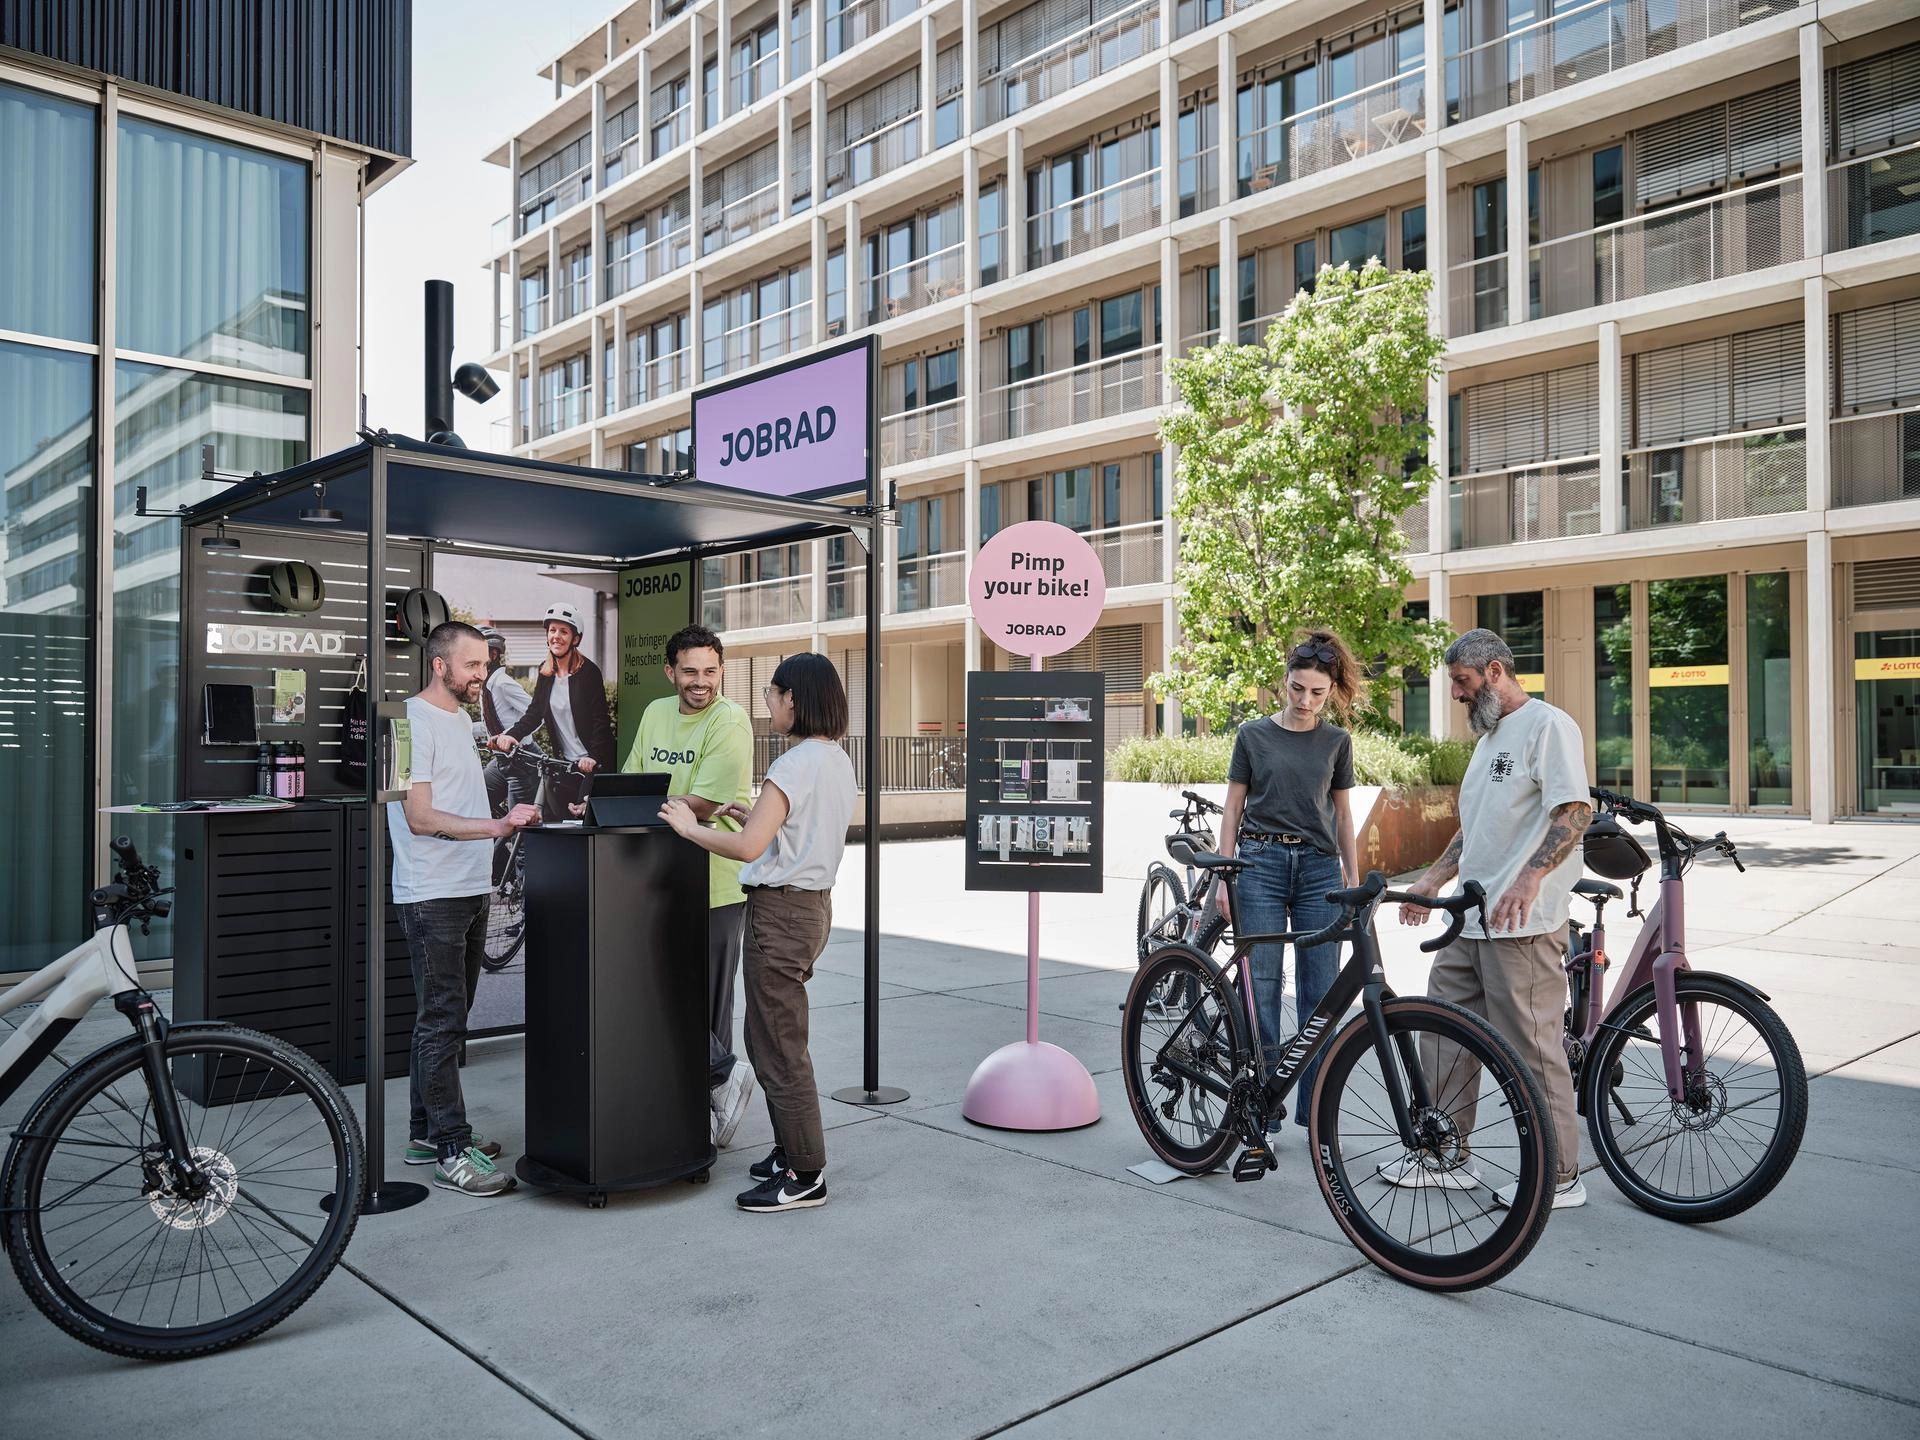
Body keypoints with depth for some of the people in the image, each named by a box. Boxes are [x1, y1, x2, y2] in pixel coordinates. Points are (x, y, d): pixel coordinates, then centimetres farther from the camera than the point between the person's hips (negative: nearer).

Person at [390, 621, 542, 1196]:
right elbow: (421, 818, -20)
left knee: (444, 1019, 15)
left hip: (470, 891, 9)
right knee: (442, 1023, -5)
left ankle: (428, 1132, 25)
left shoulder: (459, 718, 17)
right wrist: (496, 825, -26)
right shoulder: (414, 721, -13)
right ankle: (452, 1152, 0)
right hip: (432, 896, -9)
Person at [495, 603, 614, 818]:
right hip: (564, 763, 6)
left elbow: (600, 719, -14)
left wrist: (593, 757, -26)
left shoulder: (588, 672, -10)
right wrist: (511, 735, -13)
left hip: (593, 762, -6)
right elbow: (534, 713, 5)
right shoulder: (546, 674, 8)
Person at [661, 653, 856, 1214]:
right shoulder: (839, 760, 10)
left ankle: (805, 1177, 8)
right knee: (770, 1038, 20)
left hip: (781, 910, -10)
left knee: (779, 1047, 0)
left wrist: (690, 827, -11)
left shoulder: (794, 765, -19)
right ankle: (791, 1151, 30)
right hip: (814, 901, 10)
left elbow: (748, 847, -24)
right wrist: (753, 817, 14)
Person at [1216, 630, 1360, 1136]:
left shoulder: (1337, 741, 8)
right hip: (1261, 863, -2)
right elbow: (1233, 808, 4)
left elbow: (1341, 813, 13)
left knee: (1320, 993, 3)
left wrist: (1354, 878, 9)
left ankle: (1316, 1112, 14)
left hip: (1319, 867, 2)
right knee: (1261, 987, -2)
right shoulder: (1253, 735, 2)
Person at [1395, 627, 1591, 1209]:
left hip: (1522, 924, -10)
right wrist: (1432, 878, 20)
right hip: (1472, 921, 10)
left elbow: (1576, 811, -20)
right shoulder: (1491, 736, 21)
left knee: (1533, 1050, -2)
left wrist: (1531, 877, -32)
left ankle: (1559, 1177, 11)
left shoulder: (1548, 726, -9)